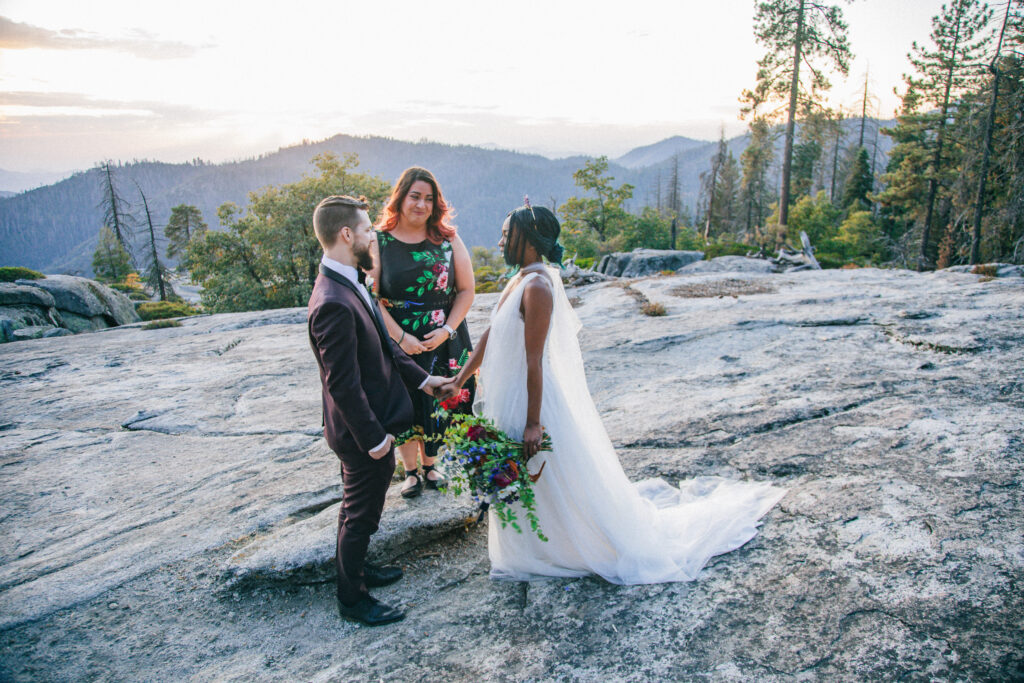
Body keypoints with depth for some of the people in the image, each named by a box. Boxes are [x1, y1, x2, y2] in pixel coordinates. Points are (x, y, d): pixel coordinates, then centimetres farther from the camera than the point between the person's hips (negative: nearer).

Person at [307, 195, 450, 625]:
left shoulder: (348, 284, 2)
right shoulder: (334, 303, -30)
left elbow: (382, 344, 12)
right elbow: (342, 384, -28)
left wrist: (420, 378, 13)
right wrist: (373, 437, -21)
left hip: (371, 423, 10)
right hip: (361, 431, -10)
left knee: (360, 507, 27)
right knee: (361, 514, 10)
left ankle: (354, 568, 48)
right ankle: (352, 598, 30)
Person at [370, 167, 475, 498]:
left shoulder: (447, 239, 0)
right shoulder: (379, 241, -6)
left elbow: (466, 289, 1)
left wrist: (448, 330, -11)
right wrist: (400, 337, -16)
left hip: (444, 340, 2)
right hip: (398, 342, -2)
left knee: (439, 402, 11)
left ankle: (430, 465, 34)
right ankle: (411, 471, 30)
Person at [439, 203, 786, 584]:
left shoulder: (536, 287, -22)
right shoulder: (519, 281, 8)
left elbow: (533, 361, -24)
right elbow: (490, 337, 14)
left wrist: (533, 423, -23)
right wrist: (458, 381, 15)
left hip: (532, 398, -9)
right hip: (509, 397, 9)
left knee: (555, 487, 7)